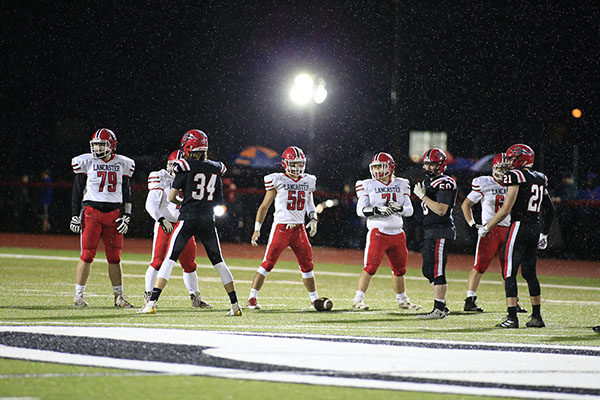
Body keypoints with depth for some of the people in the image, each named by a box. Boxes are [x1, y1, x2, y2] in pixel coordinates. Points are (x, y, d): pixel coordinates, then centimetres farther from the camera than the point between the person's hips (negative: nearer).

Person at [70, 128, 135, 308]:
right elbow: (77, 191, 4)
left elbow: (127, 193, 13)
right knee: (87, 255, -6)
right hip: (91, 212, -2)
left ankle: (119, 296, 11)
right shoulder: (86, 162, 1)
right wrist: (75, 216, -2)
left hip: (114, 214, 2)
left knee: (114, 257, 4)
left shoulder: (122, 164, 8)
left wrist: (126, 217, 5)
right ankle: (78, 295, 0)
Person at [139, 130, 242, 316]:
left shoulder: (185, 167, -7)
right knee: (218, 262, 13)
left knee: (170, 259, -3)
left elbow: (171, 198, -3)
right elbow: (218, 200, 13)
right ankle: (235, 305, 13)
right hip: (208, 220, 4)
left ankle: (152, 302, -11)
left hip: (187, 218, -4)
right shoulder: (215, 168, 6)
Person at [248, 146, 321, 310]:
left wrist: (313, 220, 5)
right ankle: (252, 299, -6)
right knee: (267, 264, -10)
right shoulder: (278, 180, -3)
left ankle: (314, 299, 22)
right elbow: (264, 206, 2)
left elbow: (310, 205, 24)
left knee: (307, 265, 9)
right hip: (280, 227, -5)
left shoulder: (307, 181, 10)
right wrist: (257, 229, -2)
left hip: (299, 229, 5)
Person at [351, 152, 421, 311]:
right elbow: (360, 210, -5)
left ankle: (402, 300, 27)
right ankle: (358, 300, -9)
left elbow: (409, 210, 8)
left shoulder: (401, 185, 10)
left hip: (397, 233, 4)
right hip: (378, 232, -4)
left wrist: (399, 208, -13)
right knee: (370, 267, -13)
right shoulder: (368, 185, 1)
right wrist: (377, 210, -22)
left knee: (399, 269, 13)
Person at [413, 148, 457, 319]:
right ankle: (442, 306, 18)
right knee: (428, 271, 12)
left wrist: (423, 196, -17)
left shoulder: (444, 183, -13)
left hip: (440, 232, -10)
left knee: (436, 270, -11)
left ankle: (439, 309, -10)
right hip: (430, 232, 10)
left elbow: (441, 210, -21)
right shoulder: (427, 182, 18)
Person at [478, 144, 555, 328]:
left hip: (519, 227, -8)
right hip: (535, 229, 8)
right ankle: (537, 317, 16)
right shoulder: (540, 179, 14)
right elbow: (550, 211, 19)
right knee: (530, 273, 15)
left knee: (509, 273, -4)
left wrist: (487, 227, -5)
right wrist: (544, 234, 29)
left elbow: (506, 209, -14)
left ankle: (512, 318, -9)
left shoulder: (516, 176, -10)